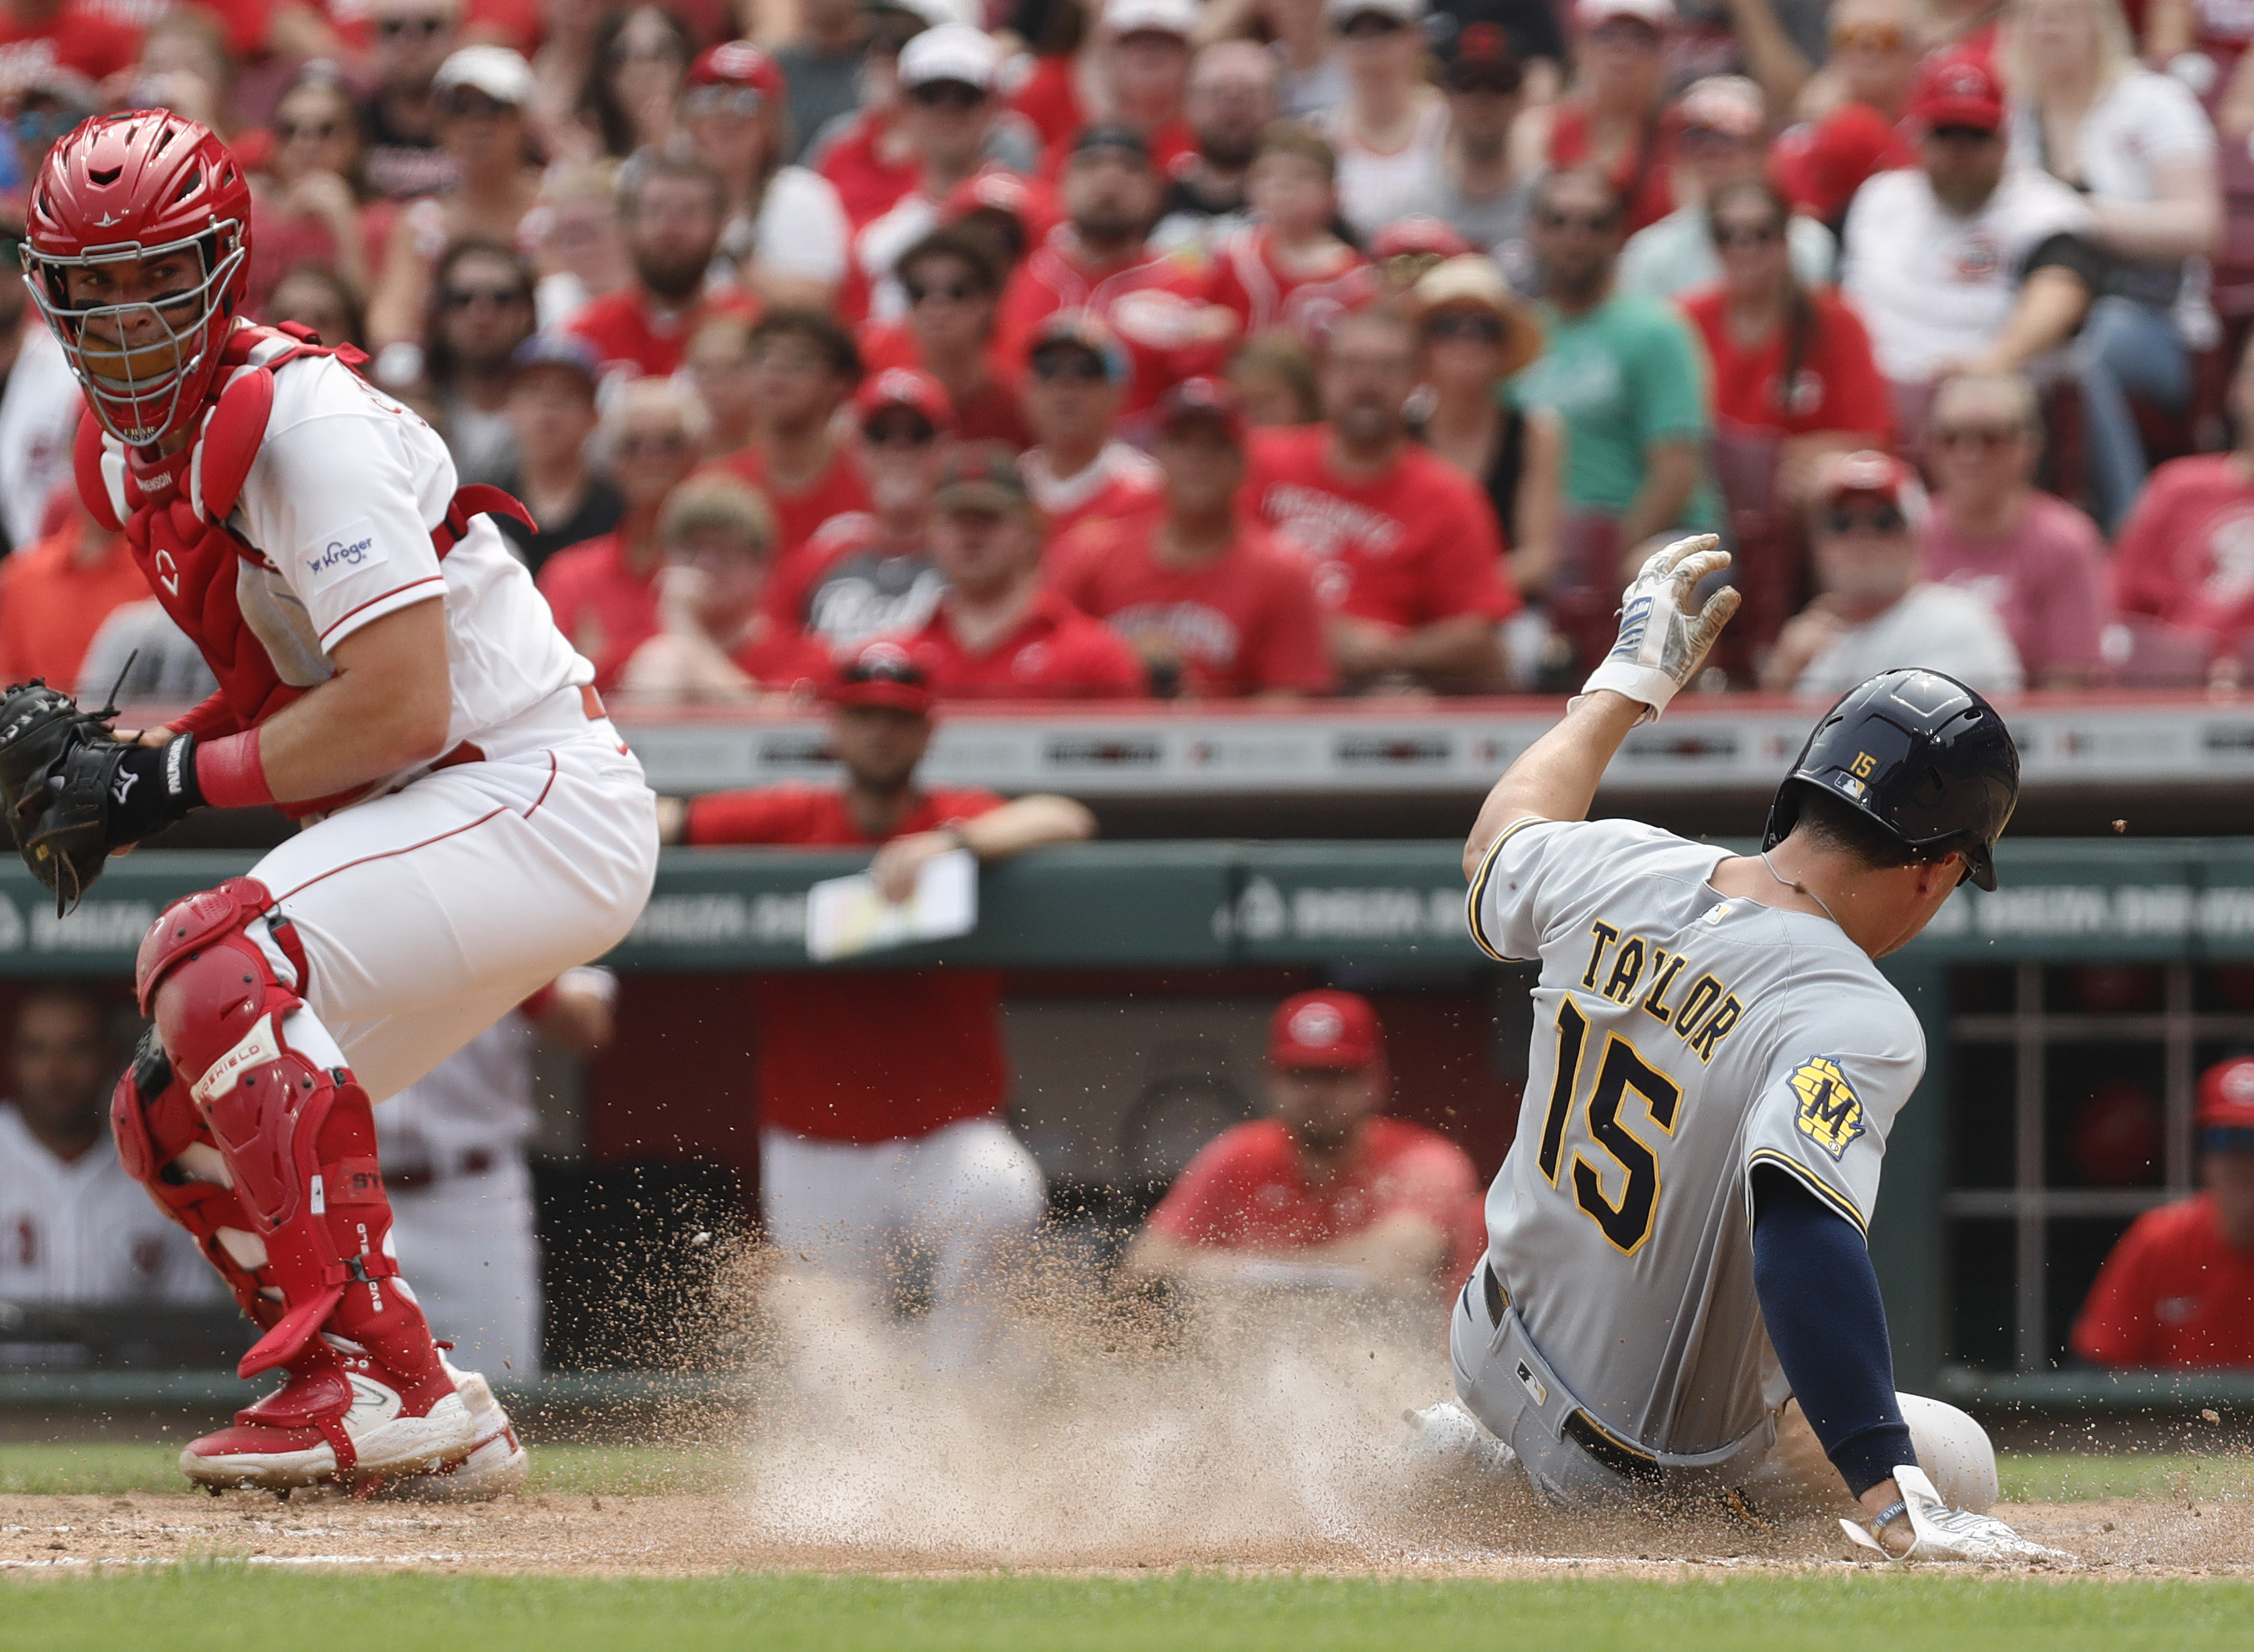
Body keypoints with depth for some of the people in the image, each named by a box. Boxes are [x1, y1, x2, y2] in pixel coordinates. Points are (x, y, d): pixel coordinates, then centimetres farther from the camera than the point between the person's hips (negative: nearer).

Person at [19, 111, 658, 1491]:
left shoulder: (296, 420, -20)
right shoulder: (128, 454, 10)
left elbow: (402, 705, -26)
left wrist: (176, 779, -19)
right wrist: (104, 763, 1)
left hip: (542, 799, -10)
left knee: (216, 969, -29)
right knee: (173, 1115, 9)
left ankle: (383, 1377, -27)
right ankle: (437, 1428, 13)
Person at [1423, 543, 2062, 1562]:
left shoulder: (1613, 868, -11)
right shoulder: (1856, 1021, -31)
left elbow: (1499, 845, 15)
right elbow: (1803, 1237, -46)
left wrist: (1629, 679, 27)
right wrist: (1902, 1513, -48)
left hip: (1494, 1350, 7)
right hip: (1661, 1467, -7)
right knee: (1955, 1460, 12)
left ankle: (1483, 1454, 25)